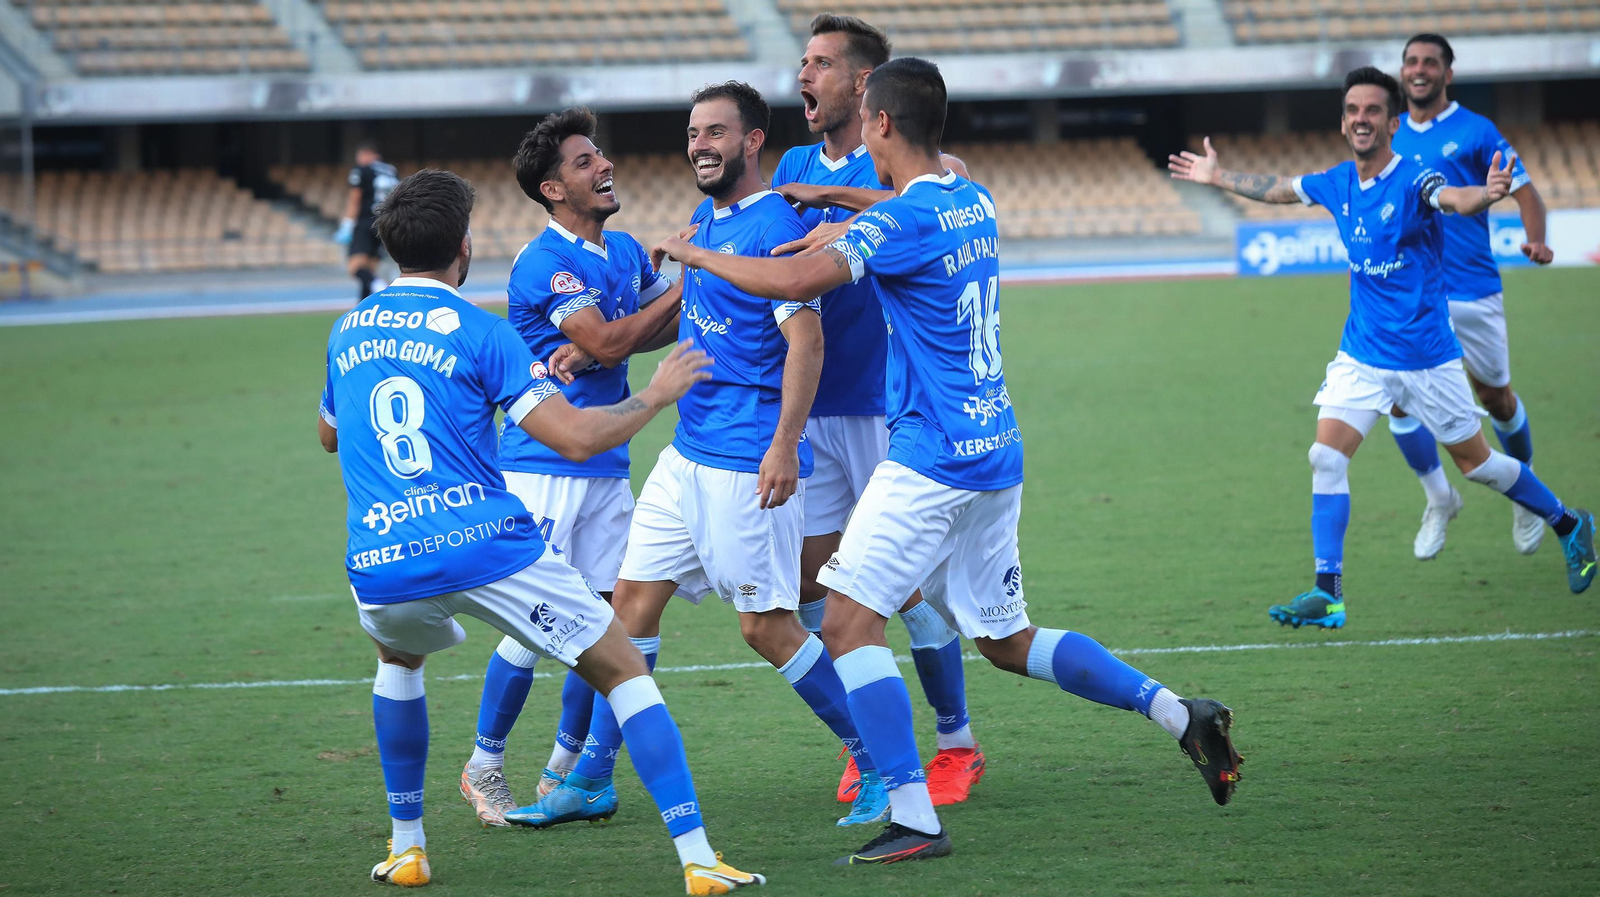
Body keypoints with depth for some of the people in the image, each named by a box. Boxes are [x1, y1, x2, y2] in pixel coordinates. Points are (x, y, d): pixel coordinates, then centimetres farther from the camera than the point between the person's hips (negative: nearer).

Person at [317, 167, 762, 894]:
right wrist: (656, 396, 6)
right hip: (486, 548, -4)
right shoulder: (480, 333, -2)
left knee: (399, 658, 38)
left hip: (381, 564, 4)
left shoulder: (347, 331, 13)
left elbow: (329, 433, 33)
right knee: (623, 671, 6)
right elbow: (577, 437, -10)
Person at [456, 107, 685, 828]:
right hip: (542, 465, -7)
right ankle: (484, 766, 9)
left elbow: (668, 324, 18)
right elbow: (607, 344, -21)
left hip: (605, 466, 7)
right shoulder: (543, 265, -14)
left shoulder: (626, 251, 11)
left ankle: (564, 769, 17)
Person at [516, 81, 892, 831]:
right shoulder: (703, 220, 14)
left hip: (749, 461, -9)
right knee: (633, 598, 8)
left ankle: (880, 766, 5)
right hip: (688, 454, 9)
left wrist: (785, 444, -27)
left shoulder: (774, 226, -13)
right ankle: (591, 780, 14)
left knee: (766, 626, -6)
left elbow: (806, 340, -20)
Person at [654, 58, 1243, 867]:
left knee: (848, 619, -8)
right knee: (1006, 640, 17)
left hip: (931, 458, -9)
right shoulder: (974, 202, 12)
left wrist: (695, 255, -11)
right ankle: (1179, 714, 10)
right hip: (996, 451, 9)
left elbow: (798, 280, -25)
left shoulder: (905, 218, -15)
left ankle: (914, 818, -14)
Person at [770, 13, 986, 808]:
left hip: (883, 406, -6)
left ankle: (956, 743, 12)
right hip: (808, 406, 6)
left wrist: (828, 198, -29)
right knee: (810, 583, 4)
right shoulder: (796, 166, 12)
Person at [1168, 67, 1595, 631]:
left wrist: (1486, 194, -62)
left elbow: (1456, 200, -40)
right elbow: (1277, 188, 21)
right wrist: (1218, 177, 32)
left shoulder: (1414, 181, -18)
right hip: (1362, 356, 5)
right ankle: (1328, 594, -9)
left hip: (1426, 358, -5)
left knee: (1476, 463, 7)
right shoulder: (1338, 184, 1)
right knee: (1326, 458, -11)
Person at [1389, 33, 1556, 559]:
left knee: (1496, 399, 8)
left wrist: (1535, 240, -22)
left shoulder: (1476, 132, -3)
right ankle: (1439, 500, 10)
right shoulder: (1390, 137, 9)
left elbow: (1524, 192, -5)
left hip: (1472, 293, -3)